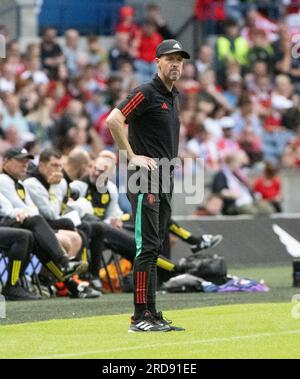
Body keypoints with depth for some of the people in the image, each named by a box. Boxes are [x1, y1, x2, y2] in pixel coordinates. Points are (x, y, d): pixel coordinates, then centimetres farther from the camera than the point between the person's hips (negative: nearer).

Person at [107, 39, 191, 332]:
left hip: (165, 177, 9)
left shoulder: (173, 97, 18)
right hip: (145, 176, -9)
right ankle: (141, 316, -14)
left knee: (156, 247, 11)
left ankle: (151, 315, 15)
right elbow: (113, 121, -21)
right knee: (147, 246, -13)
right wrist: (132, 156, -19)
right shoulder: (146, 93, -10)